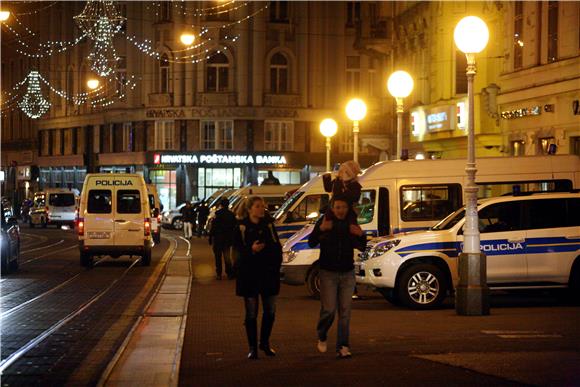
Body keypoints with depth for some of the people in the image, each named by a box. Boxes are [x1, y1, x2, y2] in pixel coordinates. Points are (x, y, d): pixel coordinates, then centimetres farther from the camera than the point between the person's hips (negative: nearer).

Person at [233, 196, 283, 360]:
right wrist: (251, 250, -24)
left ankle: (265, 343, 24)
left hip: (269, 273, 3)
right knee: (251, 313, 0)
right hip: (249, 274, -3)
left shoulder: (268, 225, 9)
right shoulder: (241, 227, -2)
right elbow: (238, 249, -6)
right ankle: (252, 347, 8)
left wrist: (276, 266, -1)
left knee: (270, 311, 6)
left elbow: (277, 247, 9)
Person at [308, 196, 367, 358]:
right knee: (329, 309, -9)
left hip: (347, 273, 3)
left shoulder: (351, 224, 4)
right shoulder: (324, 222, -4)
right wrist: (320, 229, -28)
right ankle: (322, 336, 18)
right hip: (328, 273, -3)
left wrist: (361, 235, -10)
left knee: (345, 311, 0)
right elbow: (311, 243, -11)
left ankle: (343, 347, 4)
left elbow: (361, 248, 10)